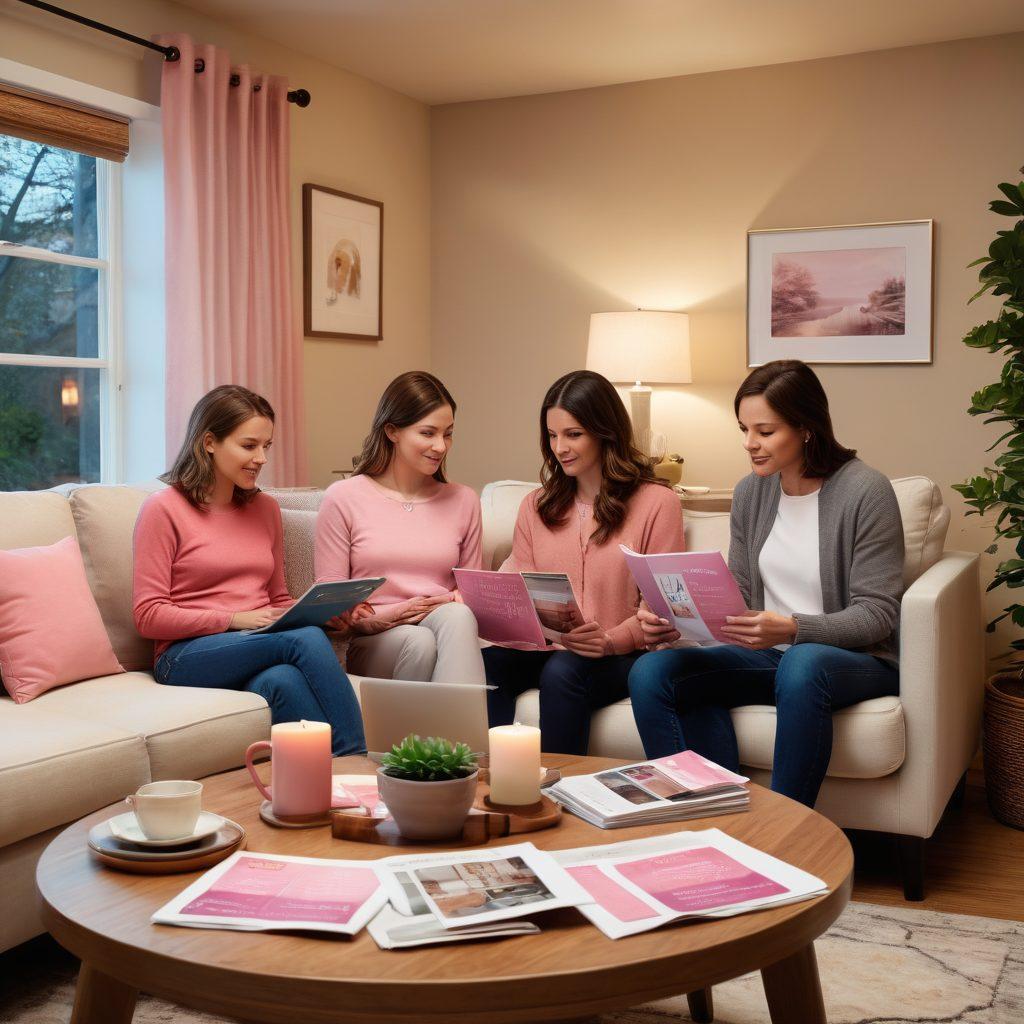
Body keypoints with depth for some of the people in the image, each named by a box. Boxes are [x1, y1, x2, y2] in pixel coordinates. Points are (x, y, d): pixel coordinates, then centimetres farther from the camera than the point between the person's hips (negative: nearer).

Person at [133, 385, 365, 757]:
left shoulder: (266, 508, 19)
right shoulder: (163, 509, 1)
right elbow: (149, 615, -5)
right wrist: (235, 619, -14)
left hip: (262, 650, 4)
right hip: (188, 657, -4)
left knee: (282, 680, -36)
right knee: (306, 639, -32)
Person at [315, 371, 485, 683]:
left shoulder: (464, 500, 15)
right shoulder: (343, 498, 4)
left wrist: (454, 602, -7)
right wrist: (375, 620, -17)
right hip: (372, 644, -2)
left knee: (457, 616, -34)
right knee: (419, 641, -37)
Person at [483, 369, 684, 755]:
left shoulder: (657, 502, 2)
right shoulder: (535, 506, 18)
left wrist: (611, 641, -20)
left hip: (621, 657, -4)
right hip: (543, 649, 4)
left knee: (563, 671, -36)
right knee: (487, 663, -29)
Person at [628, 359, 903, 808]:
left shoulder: (865, 492, -12)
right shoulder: (750, 493, 7)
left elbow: (877, 613, -14)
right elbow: (738, 596, 10)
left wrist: (791, 629, -30)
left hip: (859, 659, -6)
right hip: (769, 654, 6)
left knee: (802, 664, -41)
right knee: (651, 672, -17)